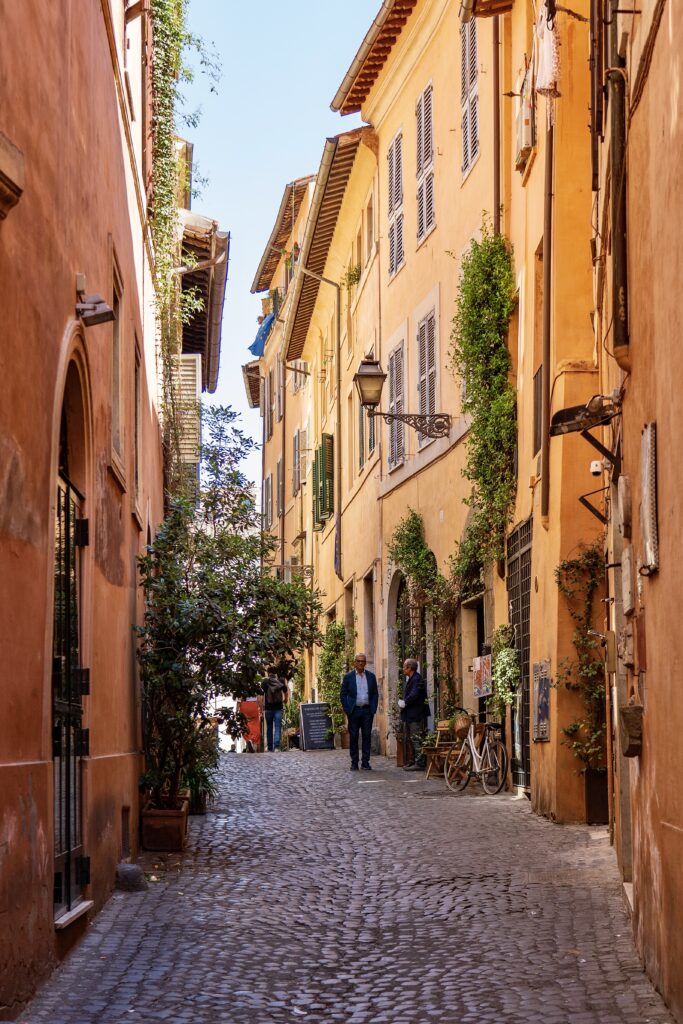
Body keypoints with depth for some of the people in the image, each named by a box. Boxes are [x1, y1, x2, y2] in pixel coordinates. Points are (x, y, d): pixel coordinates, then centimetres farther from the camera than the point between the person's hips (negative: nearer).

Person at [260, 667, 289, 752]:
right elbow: (286, 692, 8)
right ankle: (276, 746, -15)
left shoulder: (265, 681, -3)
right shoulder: (281, 681, 1)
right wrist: (285, 700, 27)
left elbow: (261, 695, -8)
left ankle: (270, 748, 12)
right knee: (278, 727, -1)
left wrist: (262, 707, -1)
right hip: (278, 707, 0)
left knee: (269, 728, 9)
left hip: (268, 707, 0)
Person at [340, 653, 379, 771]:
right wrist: (347, 709, -4)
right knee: (353, 737, 1)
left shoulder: (371, 676, 8)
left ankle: (365, 762, 6)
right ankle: (354, 763, 6)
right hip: (354, 711, -1)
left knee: (367, 736, 1)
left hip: (367, 710, 1)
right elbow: (343, 694, 4)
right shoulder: (348, 676, 3)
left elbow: (375, 694, 10)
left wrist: (373, 709, 0)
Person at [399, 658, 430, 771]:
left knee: (417, 739, -9)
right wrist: (403, 703, 5)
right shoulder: (410, 679, 17)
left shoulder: (417, 679, -16)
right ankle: (416, 761, 22)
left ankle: (419, 763, -8)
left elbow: (414, 695, -25)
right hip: (411, 715, 11)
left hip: (416, 715, -11)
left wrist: (404, 703, -13)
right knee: (413, 740, 15)